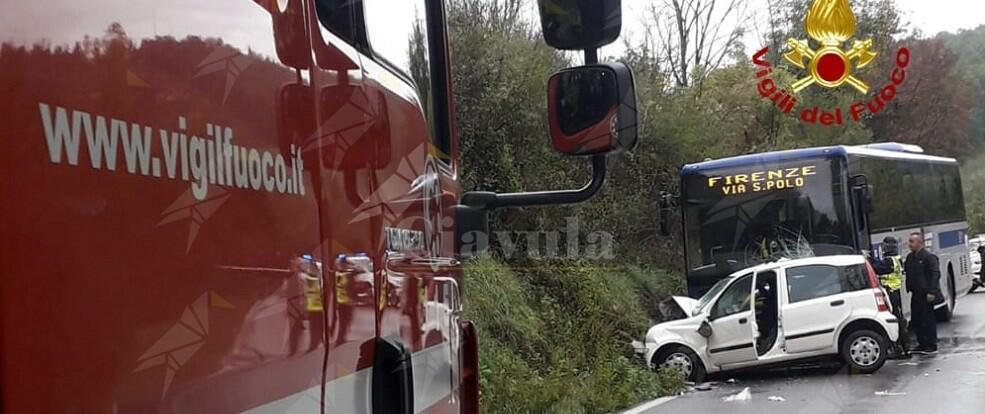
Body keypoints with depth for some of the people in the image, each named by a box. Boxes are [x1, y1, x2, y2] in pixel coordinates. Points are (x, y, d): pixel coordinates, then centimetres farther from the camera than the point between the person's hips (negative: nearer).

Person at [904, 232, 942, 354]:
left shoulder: (929, 257, -12)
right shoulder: (910, 257, 12)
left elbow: (935, 274, -16)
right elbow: (907, 272, 17)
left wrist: (931, 292, -20)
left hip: (926, 295, -8)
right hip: (915, 294, 8)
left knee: (929, 320, -1)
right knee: (916, 320, 11)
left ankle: (931, 345, 7)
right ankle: (922, 344, 22)